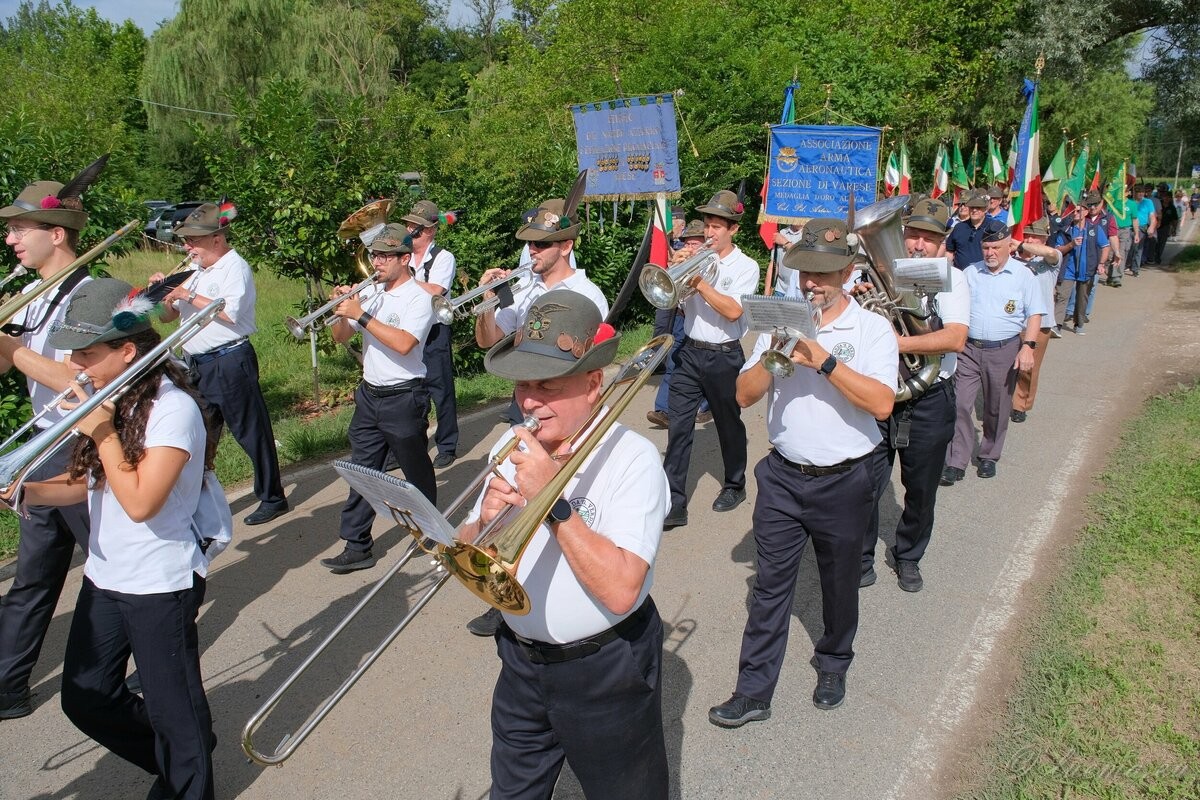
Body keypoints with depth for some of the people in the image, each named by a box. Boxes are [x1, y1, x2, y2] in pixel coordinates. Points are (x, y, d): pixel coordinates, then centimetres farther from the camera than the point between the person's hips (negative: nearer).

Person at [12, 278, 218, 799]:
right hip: (102, 577, 9)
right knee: (85, 700, 19)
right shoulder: (109, 399, 4)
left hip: (159, 584, -9)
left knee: (172, 710, 7)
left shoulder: (173, 408, -21)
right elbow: (89, 481, 12)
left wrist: (102, 432, -22)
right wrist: (26, 491, -4)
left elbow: (140, 502, -26)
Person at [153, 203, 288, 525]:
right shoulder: (197, 272, 16)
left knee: (250, 431, -1)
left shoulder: (235, 267, -8)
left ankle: (272, 498, 9)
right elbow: (168, 316, 19)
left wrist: (187, 295, -17)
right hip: (197, 364, 8)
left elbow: (230, 312, -25)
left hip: (229, 363, -8)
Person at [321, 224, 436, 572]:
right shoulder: (370, 293, 8)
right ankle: (357, 547, 11)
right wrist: (341, 310, -9)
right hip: (369, 395, 6)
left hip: (404, 397, -6)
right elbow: (340, 337, 11)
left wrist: (361, 315, -23)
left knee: (416, 472, 10)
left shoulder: (418, 298, -10)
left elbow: (403, 344, -26)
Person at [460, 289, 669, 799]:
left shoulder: (633, 459, -22)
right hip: (520, 658, 6)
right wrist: (485, 521, -19)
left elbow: (620, 591, -31)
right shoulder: (512, 447, -2)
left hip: (604, 668, -6)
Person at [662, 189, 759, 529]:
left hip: (723, 357, -3)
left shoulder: (745, 266, -4)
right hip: (689, 352, 3)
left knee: (729, 425, 13)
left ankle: (735, 486, 34)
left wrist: (700, 283, -18)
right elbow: (677, 304, 5)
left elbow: (733, 311, -18)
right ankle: (674, 503, -2)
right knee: (678, 426, -4)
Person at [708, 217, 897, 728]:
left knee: (839, 585, 17)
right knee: (770, 585, 6)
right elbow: (744, 396, -2)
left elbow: (881, 403, -21)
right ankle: (753, 690, 16)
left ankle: (833, 667, 41)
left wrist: (823, 360, -27)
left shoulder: (872, 328, -6)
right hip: (783, 477, 2)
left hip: (844, 481, -2)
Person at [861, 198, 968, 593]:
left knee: (921, 492, 16)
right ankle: (860, 561, 23)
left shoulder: (950, 279, -4)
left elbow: (955, 338, -19)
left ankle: (908, 558, 39)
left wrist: (898, 342, -27)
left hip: (929, 402, 0)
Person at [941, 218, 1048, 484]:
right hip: (968, 348, 1)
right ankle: (956, 463, -1)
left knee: (997, 409, 10)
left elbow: (1035, 315, -1)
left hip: (1004, 351, -1)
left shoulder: (1023, 275, 1)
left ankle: (989, 456, 29)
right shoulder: (969, 273, 8)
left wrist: (1028, 346, -14)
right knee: (959, 405, -6)